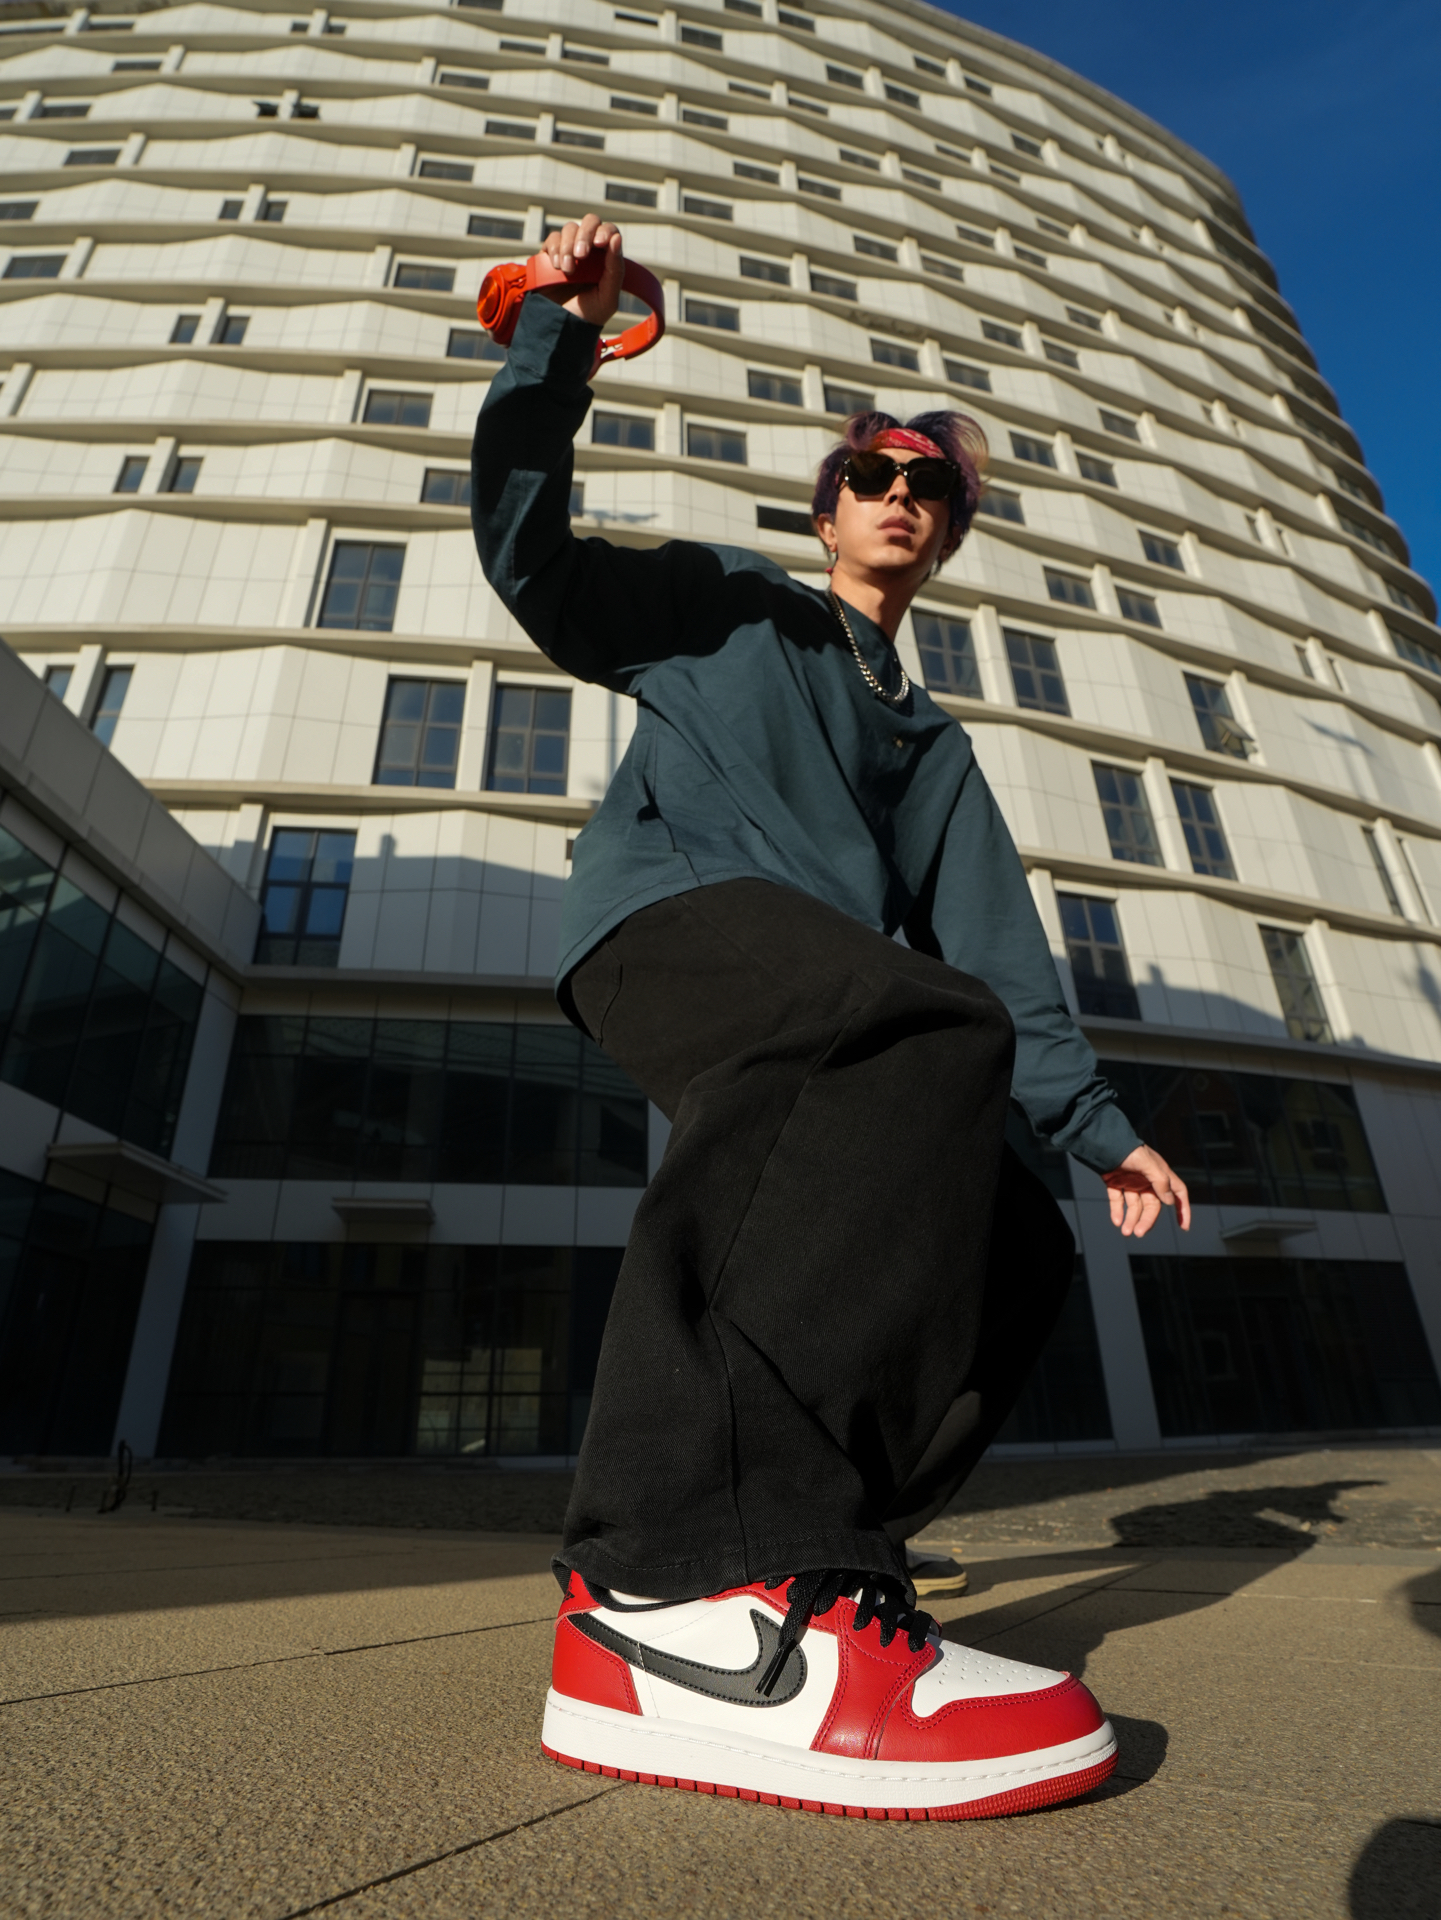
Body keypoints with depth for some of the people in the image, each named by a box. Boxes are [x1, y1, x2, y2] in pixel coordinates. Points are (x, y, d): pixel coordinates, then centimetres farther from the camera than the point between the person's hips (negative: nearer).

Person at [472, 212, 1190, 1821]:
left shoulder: (930, 741, 33)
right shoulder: (725, 606, 25)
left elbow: (990, 937, 23)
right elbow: (526, 542, 15)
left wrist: (1090, 1119, 14)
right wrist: (563, 334, 7)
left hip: (836, 1036, 6)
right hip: (669, 909, -5)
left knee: (1012, 1251, -12)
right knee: (937, 1026, -34)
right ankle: (699, 1586, -37)